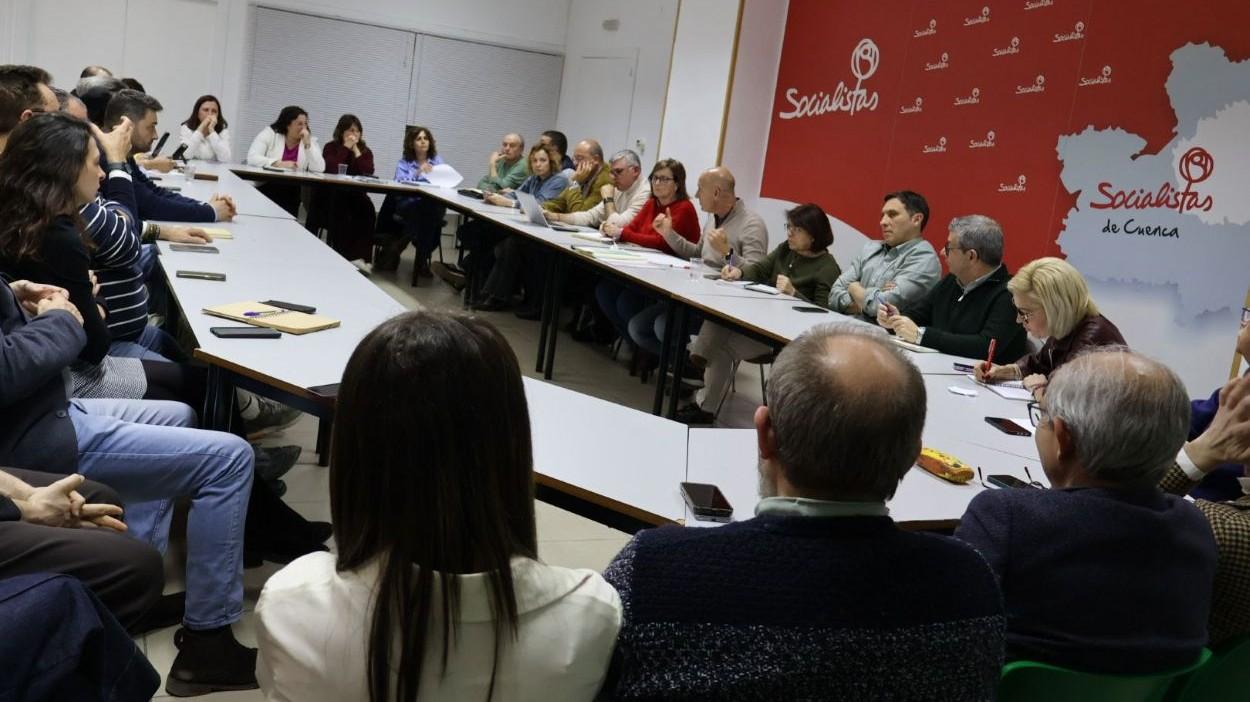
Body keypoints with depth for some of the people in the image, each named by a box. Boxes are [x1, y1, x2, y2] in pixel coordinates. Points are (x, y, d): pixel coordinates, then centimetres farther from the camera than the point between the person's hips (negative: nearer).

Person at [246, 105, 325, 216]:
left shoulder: (311, 141, 7)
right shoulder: (270, 133, 2)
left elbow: (319, 169, -8)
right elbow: (252, 158, -10)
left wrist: (307, 144, -13)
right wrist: (279, 164, -20)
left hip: (291, 194, 1)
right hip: (264, 187, -1)